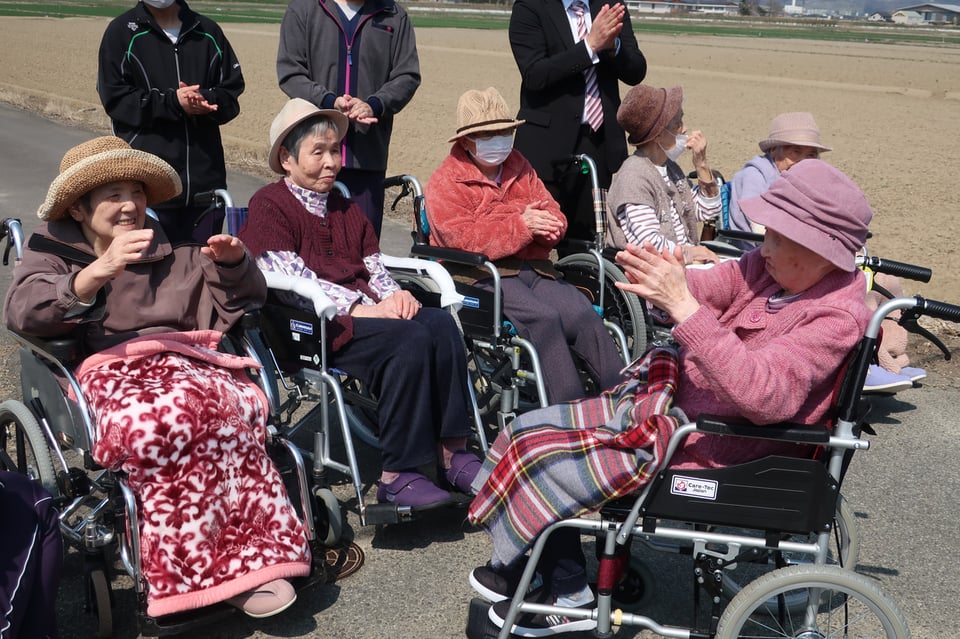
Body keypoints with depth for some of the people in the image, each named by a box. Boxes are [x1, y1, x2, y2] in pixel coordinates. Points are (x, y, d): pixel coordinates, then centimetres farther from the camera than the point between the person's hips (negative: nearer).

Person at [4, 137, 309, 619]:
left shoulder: (170, 254, 31)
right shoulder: (52, 250, 20)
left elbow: (244, 301, 28)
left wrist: (232, 262, 5)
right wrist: (99, 272, -20)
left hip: (188, 363, 3)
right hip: (113, 370, -3)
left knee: (209, 411, -37)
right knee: (168, 417, -40)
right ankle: (241, 563, -33)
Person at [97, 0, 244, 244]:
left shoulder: (208, 32, 13)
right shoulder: (122, 32, 3)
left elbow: (231, 94, 10)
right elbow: (115, 98, -4)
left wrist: (205, 101, -12)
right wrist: (173, 103, -14)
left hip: (205, 179, 3)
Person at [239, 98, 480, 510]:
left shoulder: (342, 206, 28)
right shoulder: (268, 206, 3)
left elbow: (374, 264, 22)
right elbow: (290, 280, -10)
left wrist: (393, 294, -3)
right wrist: (359, 308, -18)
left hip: (365, 311, 7)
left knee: (441, 324, -22)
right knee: (411, 339, -31)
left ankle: (453, 455, -21)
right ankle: (396, 477, -27)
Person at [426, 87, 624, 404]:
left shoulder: (520, 169, 21)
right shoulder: (444, 183, 0)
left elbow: (554, 215, 18)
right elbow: (462, 239, -14)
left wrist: (546, 226, -9)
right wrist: (520, 225, -21)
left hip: (532, 267, 6)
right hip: (481, 275, -5)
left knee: (583, 314, -21)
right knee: (543, 317, -31)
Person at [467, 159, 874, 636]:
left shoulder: (837, 316, -24)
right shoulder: (774, 267, -2)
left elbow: (760, 394, -37)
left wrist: (681, 304, -40)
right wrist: (664, 282, -27)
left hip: (705, 448, -9)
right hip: (671, 395, 9)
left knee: (540, 454, -8)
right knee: (531, 430, 7)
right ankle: (563, 595, 14)